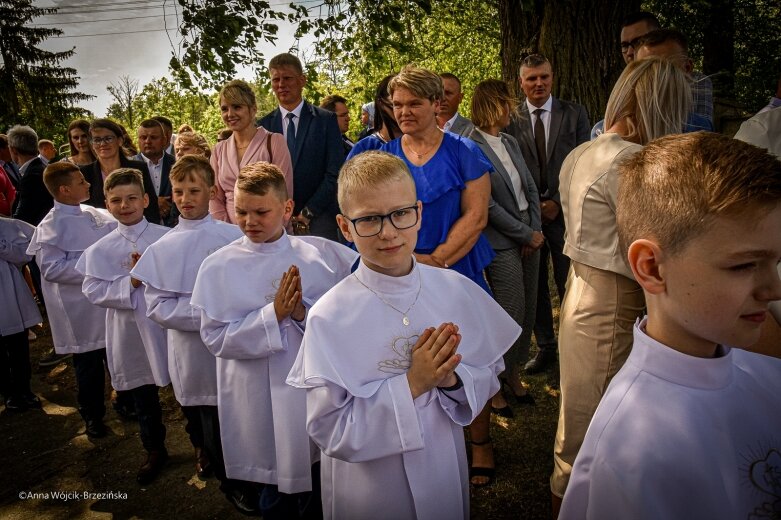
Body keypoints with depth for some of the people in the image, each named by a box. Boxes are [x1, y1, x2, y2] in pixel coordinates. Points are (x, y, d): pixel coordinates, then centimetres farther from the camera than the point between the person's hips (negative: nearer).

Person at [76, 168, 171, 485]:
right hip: (131, 336, 2)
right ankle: (155, 452, 41)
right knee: (143, 398, 19)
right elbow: (93, 292, -8)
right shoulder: (101, 250, -2)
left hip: (170, 327, -2)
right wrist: (131, 282, -19)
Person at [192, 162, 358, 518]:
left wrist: (305, 312, -24)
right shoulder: (219, 266, -6)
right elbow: (215, 338, -10)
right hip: (261, 402, 0)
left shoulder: (323, 253, -5)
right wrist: (273, 314, -20)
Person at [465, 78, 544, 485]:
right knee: (511, 315, -2)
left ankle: (513, 375, 30)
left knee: (527, 311, 13)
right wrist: (526, 235, -10)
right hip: (502, 244, -8)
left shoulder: (510, 143, 12)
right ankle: (496, 385, 17)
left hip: (530, 238, 8)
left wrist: (537, 230, -1)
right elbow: (488, 206, -16)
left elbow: (530, 189, 12)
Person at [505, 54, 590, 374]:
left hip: (564, 211, -1)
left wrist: (558, 202, -9)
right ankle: (545, 347, 22)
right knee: (535, 285, 8)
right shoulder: (511, 120, 4)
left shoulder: (574, 114, 5)